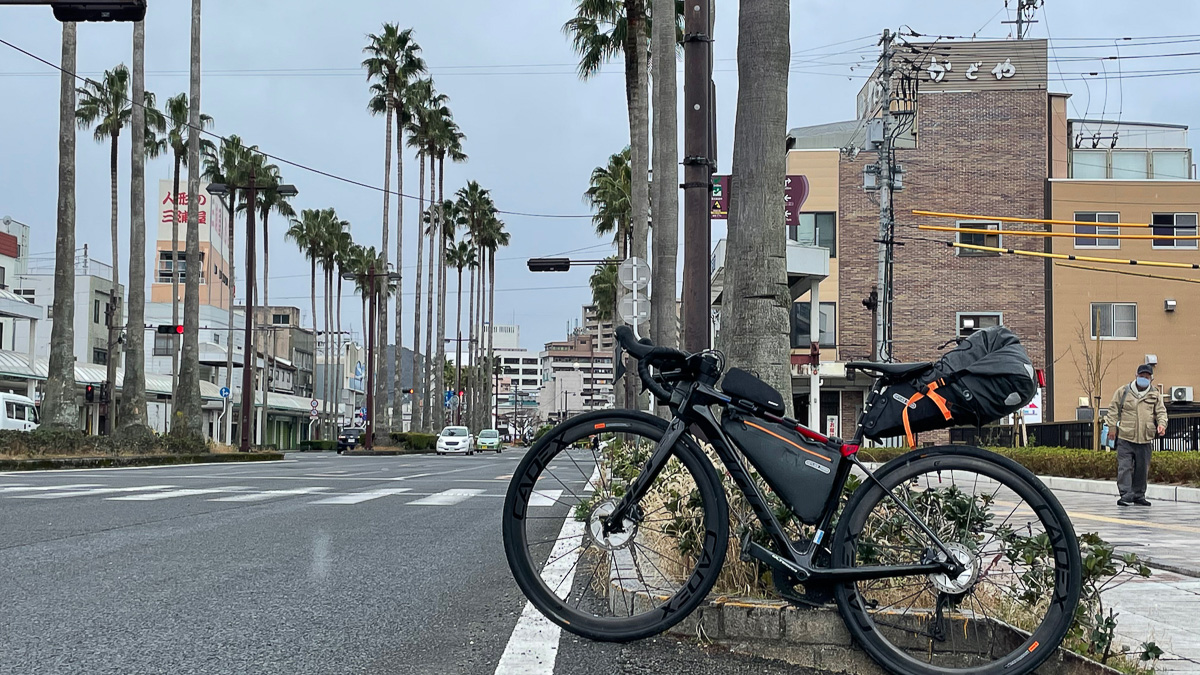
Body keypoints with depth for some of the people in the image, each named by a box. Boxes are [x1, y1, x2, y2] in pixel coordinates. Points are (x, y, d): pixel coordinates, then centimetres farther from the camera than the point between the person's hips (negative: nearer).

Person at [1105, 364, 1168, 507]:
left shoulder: (1155, 395, 10)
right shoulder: (1123, 392, 4)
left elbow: (1161, 412, 8)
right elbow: (1113, 409, 7)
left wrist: (1161, 424, -12)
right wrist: (1112, 426, -1)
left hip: (1144, 440, 2)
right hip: (1125, 438, -2)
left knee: (1142, 469, 9)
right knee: (1125, 467, -9)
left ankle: (1139, 495, 20)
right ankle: (1126, 494, -8)